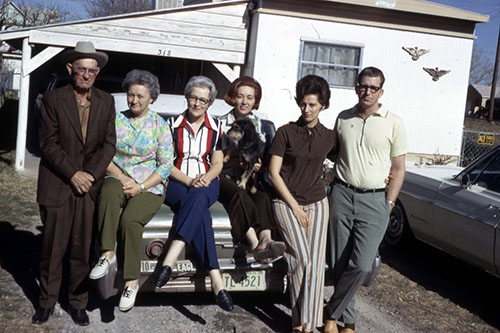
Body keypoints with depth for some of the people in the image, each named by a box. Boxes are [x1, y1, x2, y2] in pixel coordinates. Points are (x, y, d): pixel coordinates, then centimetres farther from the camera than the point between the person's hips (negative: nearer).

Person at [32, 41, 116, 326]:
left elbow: (109, 144, 4)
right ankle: (47, 302, 21)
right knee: (53, 248, 5)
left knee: (83, 249, 5)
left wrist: (91, 174, -8)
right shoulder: (53, 99, 0)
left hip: (90, 185, 2)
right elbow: (48, 144, -5)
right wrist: (73, 174, -13)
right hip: (57, 185, -1)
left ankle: (79, 303, 19)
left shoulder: (106, 102, 8)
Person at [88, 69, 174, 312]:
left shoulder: (160, 126, 3)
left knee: (130, 219, -29)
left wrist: (141, 187, -11)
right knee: (109, 191, -35)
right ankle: (107, 253, -32)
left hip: (149, 187, -2)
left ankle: (132, 280, -18)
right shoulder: (116, 120, 9)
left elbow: (166, 165, 0)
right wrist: (121, 177, -10)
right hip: (118, 179, 2)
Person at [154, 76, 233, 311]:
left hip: (206, 184, 2)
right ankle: (215, 279, -44)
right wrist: (189, 181, -15)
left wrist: (207, 178, -11)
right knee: (200, 211, -35)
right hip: (176, 184, -1)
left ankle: (169, 261, -47)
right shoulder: (173, 124, 6)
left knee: (198, 198, -38)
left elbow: (217, 163, 13)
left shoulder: (216, 127, 13)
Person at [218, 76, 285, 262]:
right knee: (239, 194, -36)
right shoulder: (221, 125, 13)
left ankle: (266, 239, -52)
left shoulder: (265, 127, 19)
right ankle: (256, 243, -51)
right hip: (226, 179, -2)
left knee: (262, 196, -33)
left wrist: (260, 166, -10)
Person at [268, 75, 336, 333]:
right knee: (302, 260, -14)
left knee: (316, 263, -6)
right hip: (286, 202, -3)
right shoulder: (286, 132, -2)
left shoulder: (329, 137, 7)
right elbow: (274, 173, -4)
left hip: (317, 202, 3)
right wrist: (295, 206, -7)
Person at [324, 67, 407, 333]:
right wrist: (334, 187, 9)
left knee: (361, 266, -11)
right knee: (342, 263, 5)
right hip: (342, 194, 3)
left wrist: (388, 205, -3)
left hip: (374, 200, -2)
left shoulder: (393, 123, 0)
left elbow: (399, 169, 2)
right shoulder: (343, 119, 8)